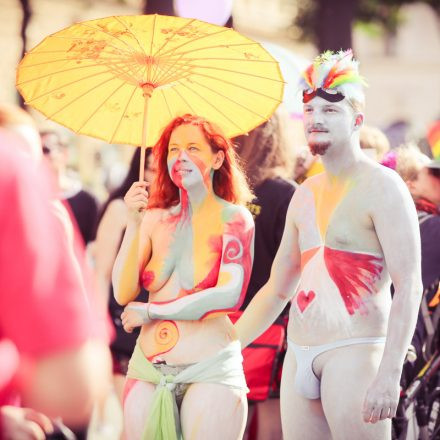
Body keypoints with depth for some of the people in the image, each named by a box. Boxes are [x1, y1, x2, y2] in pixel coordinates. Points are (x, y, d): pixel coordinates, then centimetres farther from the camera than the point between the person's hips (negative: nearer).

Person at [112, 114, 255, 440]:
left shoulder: (233, 218, -2)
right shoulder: (155, 218, 5)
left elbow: (230, 296, -13)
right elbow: (123, 294, -1)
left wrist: (151, 312, -7)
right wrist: (134, 223, -10)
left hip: (210, 371, -3)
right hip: (148, 372, 3)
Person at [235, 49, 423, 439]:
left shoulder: (381, 186, -6)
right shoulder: (305, 195, 16)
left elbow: (409, 287, -14)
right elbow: (276, 290, 23)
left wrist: (389, 375, -24)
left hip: (353, 353, -7)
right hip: (299, 358, 7)